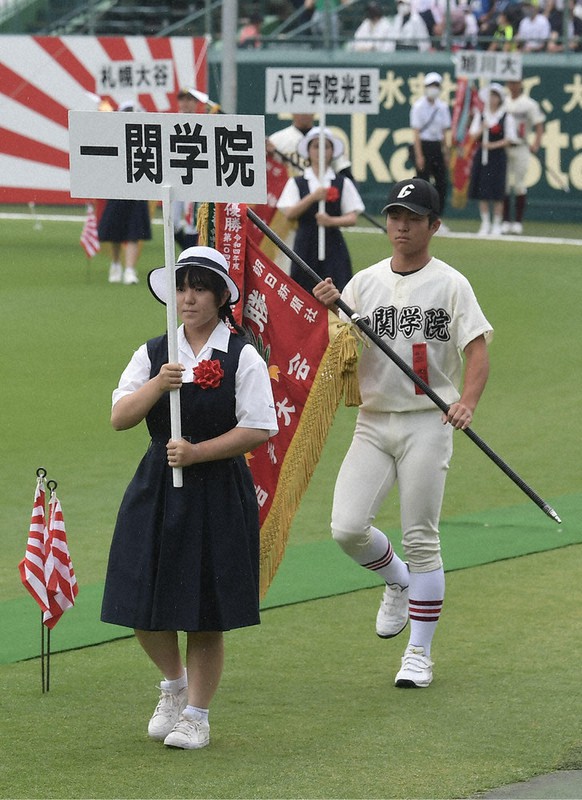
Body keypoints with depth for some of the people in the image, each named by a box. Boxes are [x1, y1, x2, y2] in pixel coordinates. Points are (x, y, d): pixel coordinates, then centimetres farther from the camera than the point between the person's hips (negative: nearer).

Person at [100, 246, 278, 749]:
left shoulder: (242, 358, -4)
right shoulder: (153, 353, 7)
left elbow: (258, 430, -9)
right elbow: (119, 418, -1)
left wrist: (197, 452, -17)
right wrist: (157, 385, -18)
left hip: (219, 489, -3)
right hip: (156, 487, 3)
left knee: (206, 613, 1)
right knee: (143, 601, 2)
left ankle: (196, 715, 16)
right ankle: (174, 684, 30)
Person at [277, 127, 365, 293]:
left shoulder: (343, 183, 7)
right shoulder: (296, 183, 8)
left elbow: (353, 218, 2)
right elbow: (289, 214, -5)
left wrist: (332, 221, -17)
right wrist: (313, 197, -15)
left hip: (333, 246, 0)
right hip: (306, 244, 0)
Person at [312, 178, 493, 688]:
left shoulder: (450, 284, -1)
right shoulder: (364, 282, 9)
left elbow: (477, 350, -8)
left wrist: (467, 401, -26)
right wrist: (327, 308, -17)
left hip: (428, 423, -3)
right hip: (373, 422, 3)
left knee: (420, 540, -2)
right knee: (347, 527, -10)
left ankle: (420, 655, 8)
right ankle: (398, 584, 22)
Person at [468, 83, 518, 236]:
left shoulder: (506, 117, -1)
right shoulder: (480, 115, 9)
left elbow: (509, 140, -3)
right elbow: (472, 137, 6)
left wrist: (493, 145, -14)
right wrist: (482, 129, -12)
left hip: (497, 156, -3)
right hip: (481, 155, 3)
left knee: (496, 193, -3)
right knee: (482, 192, 3)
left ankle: (496, 225, 5)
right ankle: (485, 224, 11)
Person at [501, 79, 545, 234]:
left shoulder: (529, 104, -2)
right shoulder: (503, 102, 11)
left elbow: (539, 125, -7)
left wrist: (536, 144, -22)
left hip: (520, 148, -4)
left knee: (519, 185, -3)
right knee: (503, 185, 2)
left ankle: (518, 222, 3)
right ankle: (505, 221, 6)